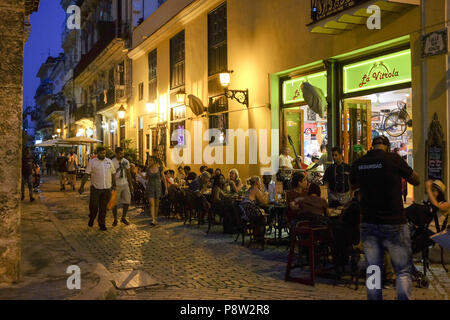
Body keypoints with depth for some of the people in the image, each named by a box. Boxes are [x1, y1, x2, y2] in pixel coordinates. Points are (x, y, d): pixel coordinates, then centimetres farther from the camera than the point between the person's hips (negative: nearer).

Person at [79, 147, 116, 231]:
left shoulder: (109, 161, 8)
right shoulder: (92, 162, -2)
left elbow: (113, 173, 15)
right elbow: (86, 174, -7)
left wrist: (114, 185, 13)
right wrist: (82, 186, -12)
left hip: (107, 188, 2)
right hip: (95, 188, -2)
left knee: (103, 208, 7)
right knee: (93, 206, 0)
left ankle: (102, 224, 19)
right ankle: (92, 218, 29)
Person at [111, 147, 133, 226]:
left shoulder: (126, 162, 5)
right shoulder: (112, 162, -11)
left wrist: (131, 185, 13)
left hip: (125, 184, 4)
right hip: (116, 185, -4)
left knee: (127, 202, 3)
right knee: (115, 204, 4)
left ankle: (123, 218, 21)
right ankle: (115, 220, 19)